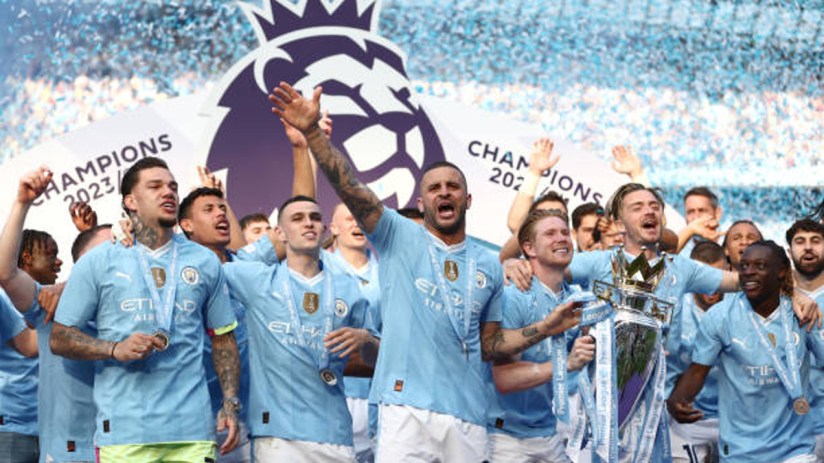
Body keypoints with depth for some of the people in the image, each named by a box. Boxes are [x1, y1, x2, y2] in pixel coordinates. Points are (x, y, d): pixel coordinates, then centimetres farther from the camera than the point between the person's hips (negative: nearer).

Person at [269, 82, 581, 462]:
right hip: (406, 409, -3)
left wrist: (544, 329, 9)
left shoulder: (488, 266, 16)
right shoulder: (399, 237, 7)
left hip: (468, 415, 4)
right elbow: (349, 187, -6)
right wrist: (311, 132, -19)